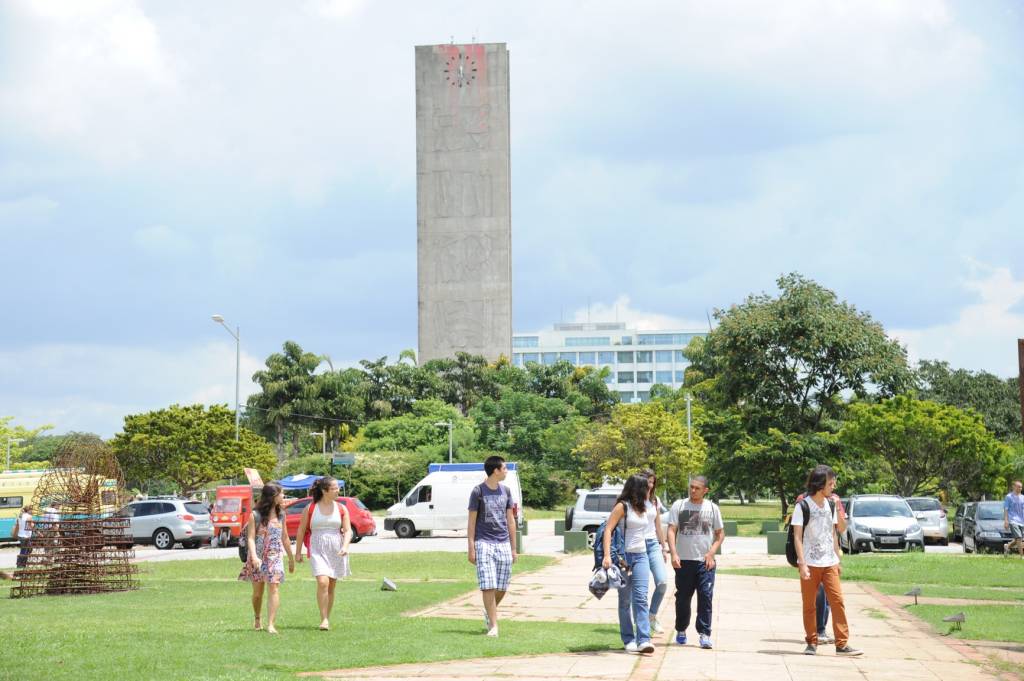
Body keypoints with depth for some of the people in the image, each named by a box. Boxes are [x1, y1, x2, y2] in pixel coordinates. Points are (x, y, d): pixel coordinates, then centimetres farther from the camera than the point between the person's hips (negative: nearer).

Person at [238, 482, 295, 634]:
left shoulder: (280, 515, 7)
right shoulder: (256, 516, -5)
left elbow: (285, 538, 16)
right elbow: (251, 538, -11)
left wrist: (291, 558, 20)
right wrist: (254, 556, -26)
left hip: (275, 557, 2)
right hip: (258, 558, -2)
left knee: (274, 588, -14)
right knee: (258, 592, 8)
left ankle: (270, 625, -18)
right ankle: (257, 618, 34)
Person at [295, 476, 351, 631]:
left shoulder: (341, 509, 6)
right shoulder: (311, 508, 0)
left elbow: (348, 531, 3)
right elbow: (301, 530, 8)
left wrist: (345, 546, -15)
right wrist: (299, 552, 10)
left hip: (336, 551, 3)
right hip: (317, 550, -3)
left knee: (331, 586, 8)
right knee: (322, 583, -18)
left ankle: (327, 619, 19)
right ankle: (324, 619, -16)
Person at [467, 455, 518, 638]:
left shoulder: (505, 491, 10)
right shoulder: (478, 491, -4)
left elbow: (510, 520, 15)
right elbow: (471, 522, -3)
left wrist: (513, 547, 13)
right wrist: (471, 548, -8)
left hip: (503, 544, 5)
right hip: (484, 543, -5)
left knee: (502, 587, 5)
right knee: (488, 586, -10)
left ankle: (489, 612, 32)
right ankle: (493, 626, -6)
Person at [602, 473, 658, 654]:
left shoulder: (646, 507, 13)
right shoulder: (622, 506, -6)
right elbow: (608, 529, -14)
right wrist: (607, 555, -22)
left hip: (641, 556, 4)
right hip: (623, 556, -4)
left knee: (641, 598, -9)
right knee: (625, 600, 4)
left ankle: (643, 640, -16)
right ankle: (629, 640, 10)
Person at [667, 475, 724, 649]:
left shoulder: (712, 508, 5)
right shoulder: (679, 506, 3)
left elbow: (720, 534, 10)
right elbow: (671, 531, -1)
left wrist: (711, 553, -5)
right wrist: (673, 553, -14)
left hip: (705, 561, 0)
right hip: (683, 560, 0)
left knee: (706, 597, -8)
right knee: (683, 598, 7)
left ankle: (704, 634, -5)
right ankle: (681, 630, 24)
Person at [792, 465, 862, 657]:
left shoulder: (830, 505, 12)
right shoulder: (803, 506, -6)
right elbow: (797, 536, -10)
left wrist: (838, 560, 16)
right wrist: (802, 564, -17)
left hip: (829, 563, 4)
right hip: (810, 564, -4)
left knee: (837, 601, -6)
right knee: (809, 605, 3)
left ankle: (842, 644, -6)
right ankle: (811, 643, 14)